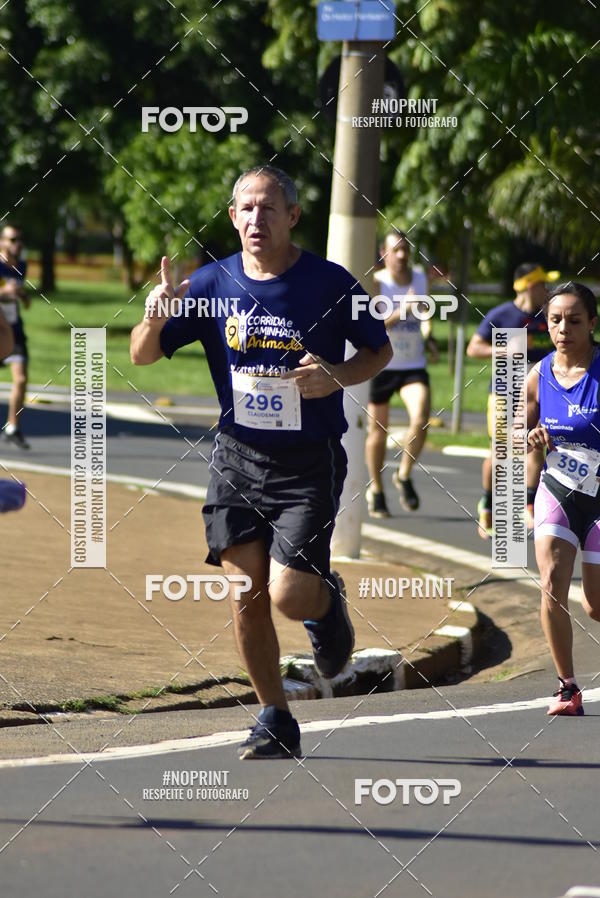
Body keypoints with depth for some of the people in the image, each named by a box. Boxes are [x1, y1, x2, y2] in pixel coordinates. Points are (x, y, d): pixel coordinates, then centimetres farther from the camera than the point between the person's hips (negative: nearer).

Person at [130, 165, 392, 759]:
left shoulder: (330, 284, -7)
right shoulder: (213, 285, 0)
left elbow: (379, 350, 6)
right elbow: (142, 356, 3)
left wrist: (337, 376, -15)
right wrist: (156, 317, -20)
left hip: (309, 464, -3)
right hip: (237, 458, 3)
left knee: (289, 597, -11)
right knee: (246, 594, -2)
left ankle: (328, 601, 26)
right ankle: (275, 720, 12)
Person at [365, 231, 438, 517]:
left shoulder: (421, 279, 5)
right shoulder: (375, 283, -9)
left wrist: (429, 338, 7)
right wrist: (401, 312, -32)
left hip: (413, 365, 3)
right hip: (380, 363, -3)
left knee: (420, 420, -20)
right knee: (378, 431, 7)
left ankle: (404, 477, 2)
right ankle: (376, 491, 25)